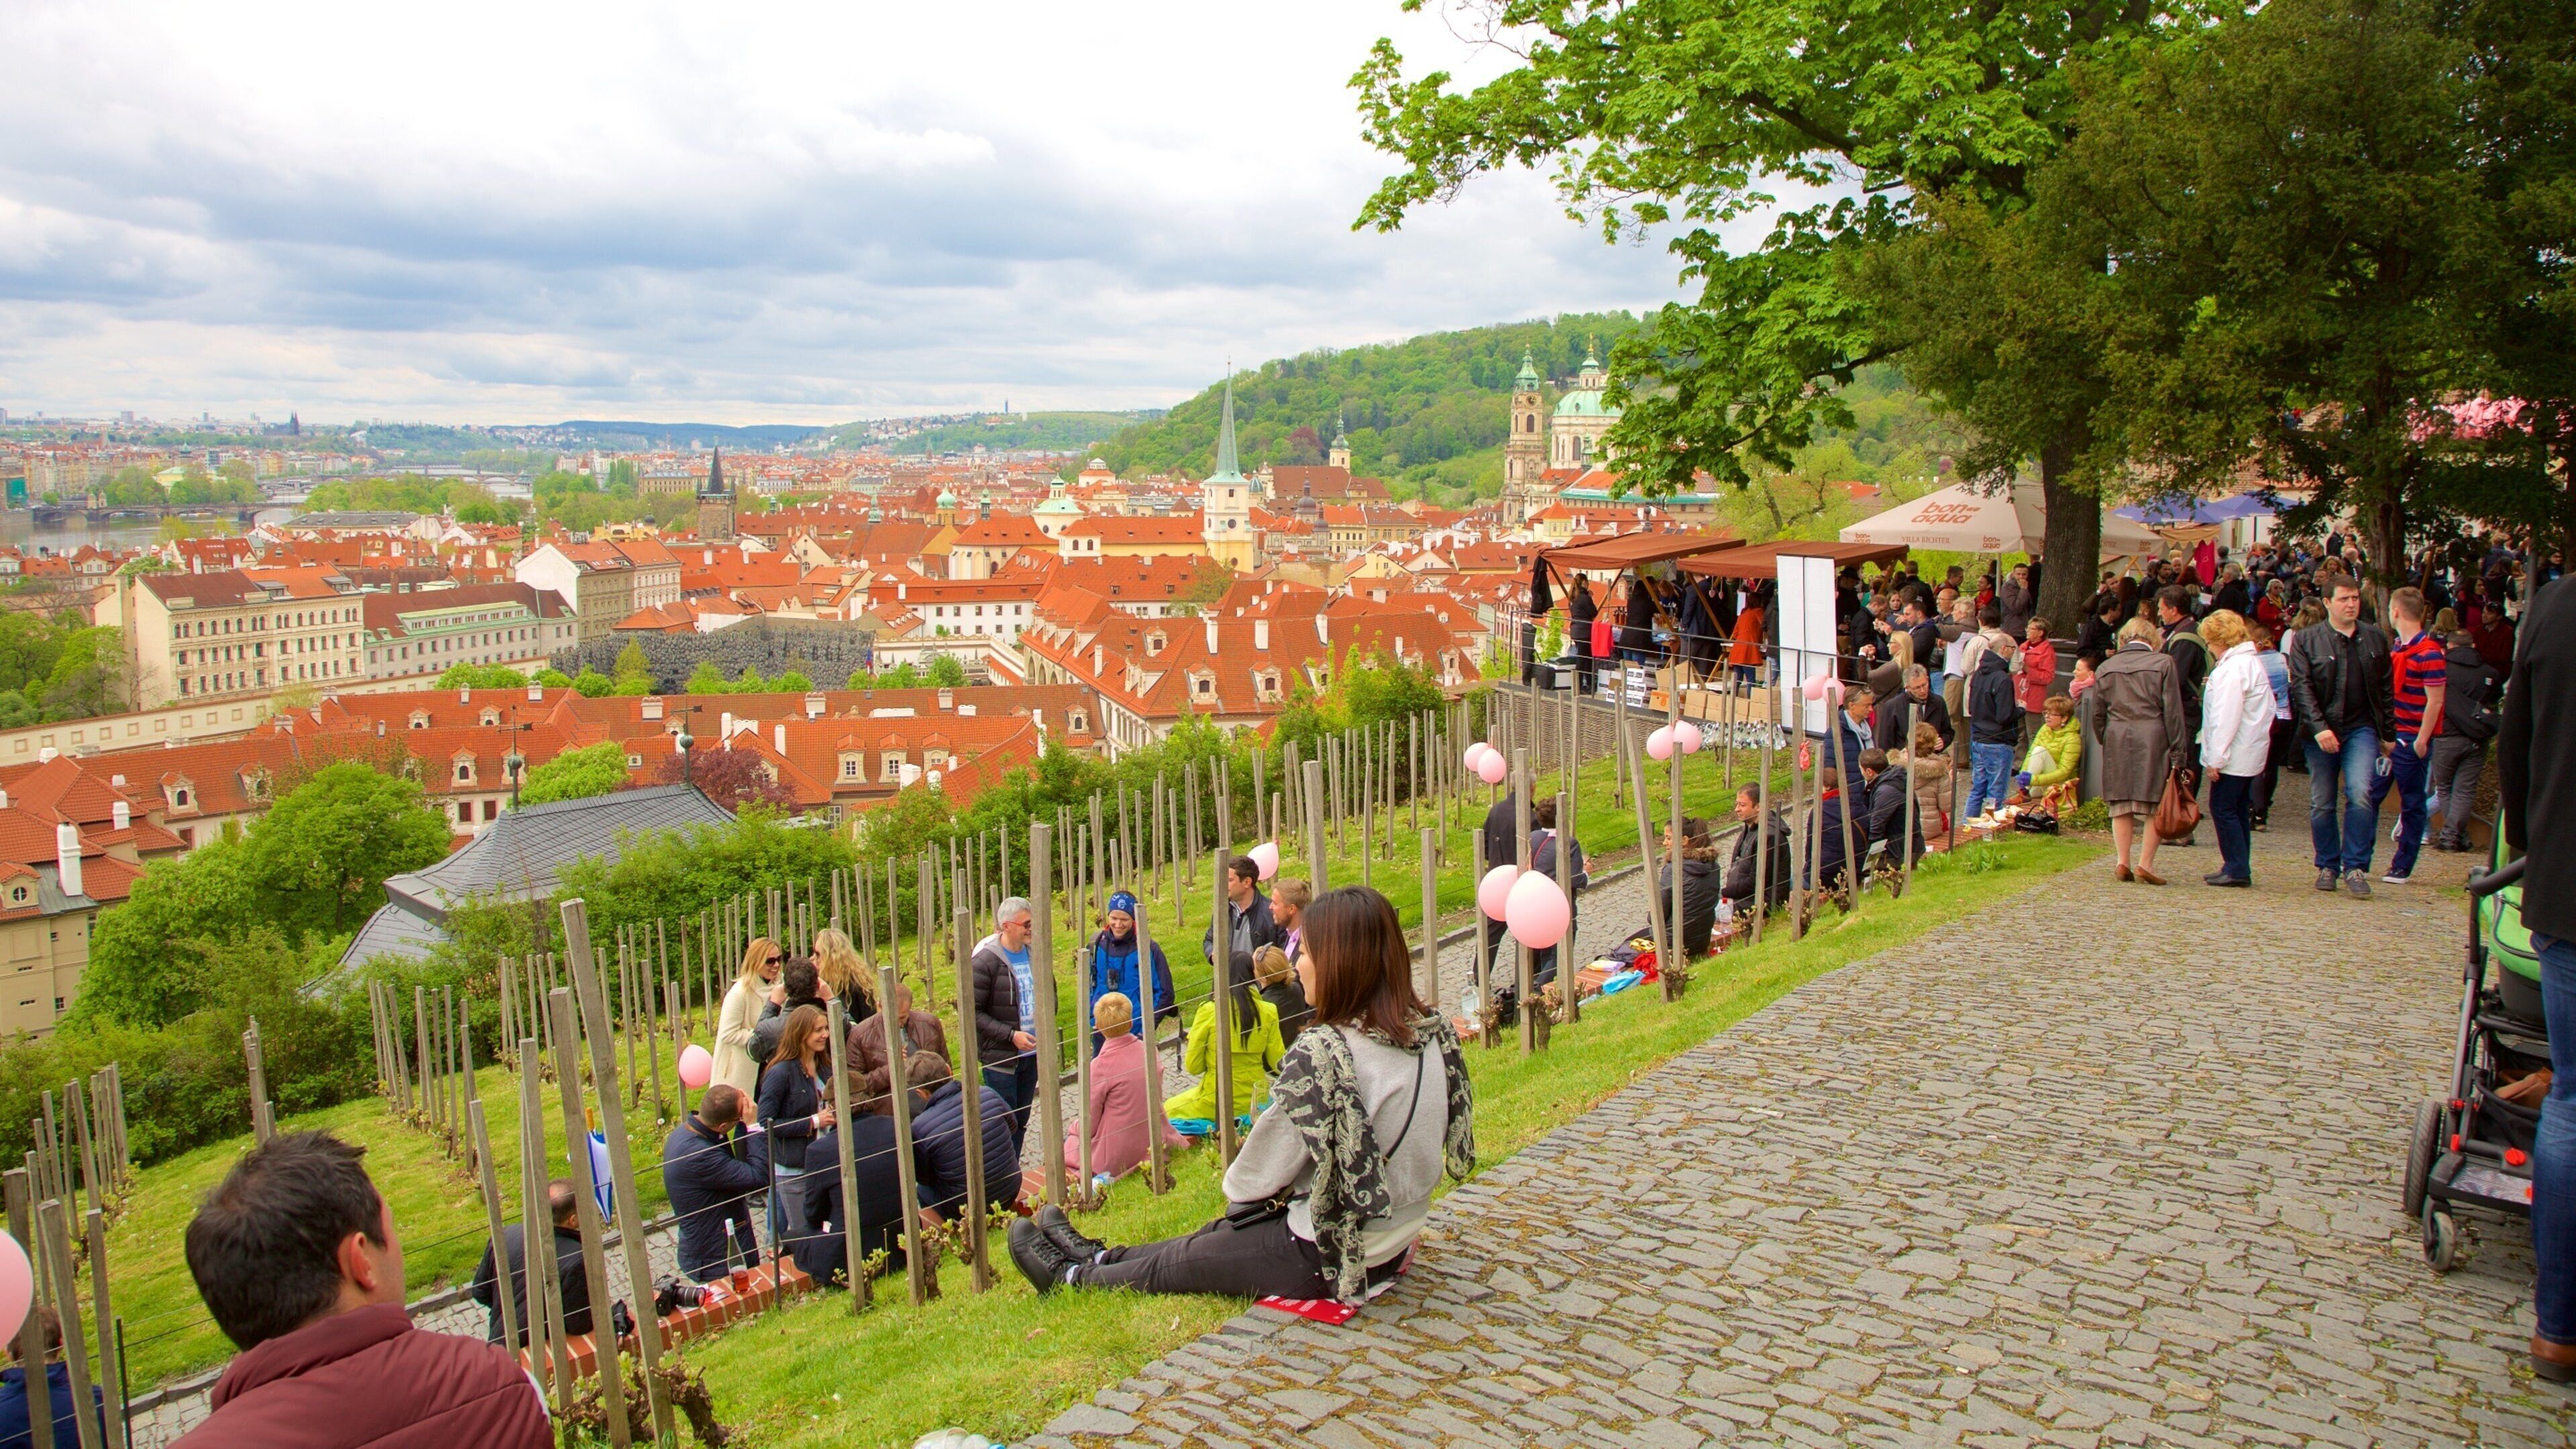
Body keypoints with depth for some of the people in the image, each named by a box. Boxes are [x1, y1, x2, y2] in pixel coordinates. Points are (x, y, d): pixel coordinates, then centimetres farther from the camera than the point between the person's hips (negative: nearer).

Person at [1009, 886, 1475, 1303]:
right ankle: (1100, 1256, 44)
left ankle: (1071, 1274, 39)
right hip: (1396, 1242, 7)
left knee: (1168, 1265, 16)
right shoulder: (1432, 1032, -6)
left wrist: (1235, 1187, 7)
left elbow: (1260, 1174, -18)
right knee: (1222, 1232, 26)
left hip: (1328, 1257, -7)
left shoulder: (1322, 1054, -28)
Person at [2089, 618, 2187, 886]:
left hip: (2117, 741, 3)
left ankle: (2123, 863, 8)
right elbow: (2172, 712, -4)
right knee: (2157, 805, 4)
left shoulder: (2105, 668, 10)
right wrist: (2177, 753, -2)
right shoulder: (2163, 663, -1)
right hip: (2153, 740, -3)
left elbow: (2097, 713, 11)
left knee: (2121, 805, 9)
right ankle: (2146, 863, 0)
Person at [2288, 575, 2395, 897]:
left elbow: (2385, 688, 13)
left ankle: (2355, 867, -7)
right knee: (2322, 805, 6)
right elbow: (2301, 687, -7)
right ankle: (2327, 866, 21)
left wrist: (2389, 734, 11)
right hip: (2320, 732, 0)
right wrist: (2319, 727, -18)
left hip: (2361, 728, 1)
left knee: (2360, 795, -17)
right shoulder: (2306, 639, 1)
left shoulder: (2375, 638, 9)